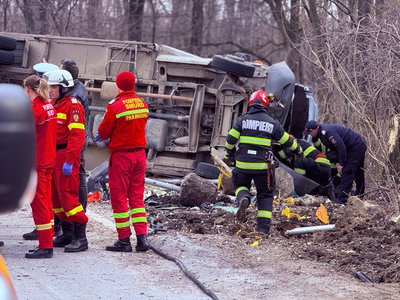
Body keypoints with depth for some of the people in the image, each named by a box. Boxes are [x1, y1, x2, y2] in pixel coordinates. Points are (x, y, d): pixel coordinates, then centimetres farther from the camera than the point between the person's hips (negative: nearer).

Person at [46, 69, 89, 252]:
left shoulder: (73, 105, -11)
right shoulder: (53, 105, 16)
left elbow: (77, 135, -19)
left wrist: (69, 161, -24)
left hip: (66, 155, -9)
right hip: (53, 155, 9)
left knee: (68, 195, -11)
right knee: (56, 196, 12)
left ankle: (80, 238, -7)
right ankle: (67, 235, 20)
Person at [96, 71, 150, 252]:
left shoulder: (115, 106, -16)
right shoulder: (143, 104, 4)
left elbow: (103, 132, -9)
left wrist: (101, 136, 16)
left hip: (121, 156, -6)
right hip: (140, 154, 6)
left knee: (119, 198, 3)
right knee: (137, 197, 12)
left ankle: (124, 240, 3)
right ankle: (142, 237, 5)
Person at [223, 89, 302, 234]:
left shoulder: (243, 119, 2)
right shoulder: (272, 122, 5)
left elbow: (231, 139, 0)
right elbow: (286, 140, 16)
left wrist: (228, 155, 17)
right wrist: (297, 149, 35)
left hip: (243, 163, 0)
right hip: (262, 166, 0)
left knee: (241, 185, 23)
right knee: (265, 195, 12)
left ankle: (243, 198, -12)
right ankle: (263, 226, 4)